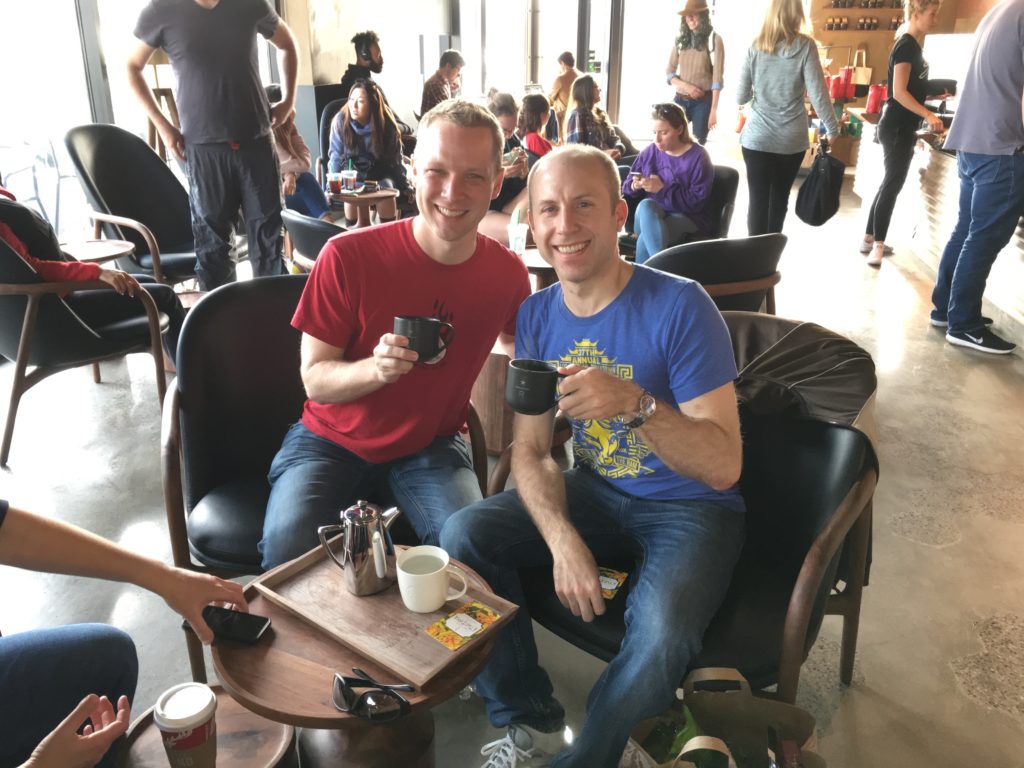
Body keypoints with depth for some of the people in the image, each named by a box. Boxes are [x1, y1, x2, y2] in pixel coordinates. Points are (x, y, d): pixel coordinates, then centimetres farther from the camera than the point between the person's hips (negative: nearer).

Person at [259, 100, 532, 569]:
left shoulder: (508, 273, -8)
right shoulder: (348, 257, -18)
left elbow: (512, 339, 16)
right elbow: (315, 380, -12)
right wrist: (376, 368, -33)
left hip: (430, 447, 2)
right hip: (331, 442, -1)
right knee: (288, 547, -27)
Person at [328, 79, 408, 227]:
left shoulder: (386, 125, -15)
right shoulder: (341, 120, -16)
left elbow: (396, 159, -3)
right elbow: (336, 157, -9)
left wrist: (405, 187, -2)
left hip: (379, 173, 0)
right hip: (352, 173, 0)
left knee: (386, 188, -30)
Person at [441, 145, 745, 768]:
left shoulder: (680, 307, -19)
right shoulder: (537, 316, -3)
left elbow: (723, 467, -22)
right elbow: (531, 449, -2)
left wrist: (636, 404, -40)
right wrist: (563, 540, -20)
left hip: (690, 507, -4)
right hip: (596, 491, 5)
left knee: (660, 630, -32)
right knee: (463, 534, -12)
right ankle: (529, 717, 8)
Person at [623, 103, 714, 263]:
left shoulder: (698, 157, -5)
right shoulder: (650, 151, 9)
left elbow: (696, 202, -14)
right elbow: (626, 186, 11)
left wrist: (662, 189, -22)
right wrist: (635, 186, -14)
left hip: (685, 217, -4)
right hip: (651, 215, 4)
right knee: (646, 205, -35)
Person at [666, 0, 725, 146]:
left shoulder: (714, 40, -5)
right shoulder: (681, 40, 8)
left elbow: (717, 78, -9)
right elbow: (669, 72, 9)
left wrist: (714, 110, -14)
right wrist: (686, 86, -10)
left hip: (703, 102, -4)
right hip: (681, 100, 4)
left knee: (698, 144, -1)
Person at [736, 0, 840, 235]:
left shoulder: (756, 47, -2)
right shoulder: (805, 46, -6)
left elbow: (741, 97, 0)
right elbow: (818, 95, -8)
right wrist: (833, 130, 4)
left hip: (757, 139, -1)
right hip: (791, 140, 1)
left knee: (758, 200, 3)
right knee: (779, 198, 17)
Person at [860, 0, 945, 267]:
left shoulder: (913, 46, 15)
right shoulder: (906, 46, -13)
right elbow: (899, 92, -21)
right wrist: (928, 115, -26)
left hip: (902, 127, 10)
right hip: (896, 127, -10)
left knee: (890, 184, 11)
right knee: (892, 185, -8)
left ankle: (869, 239, 17)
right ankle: (877, 245, -5)